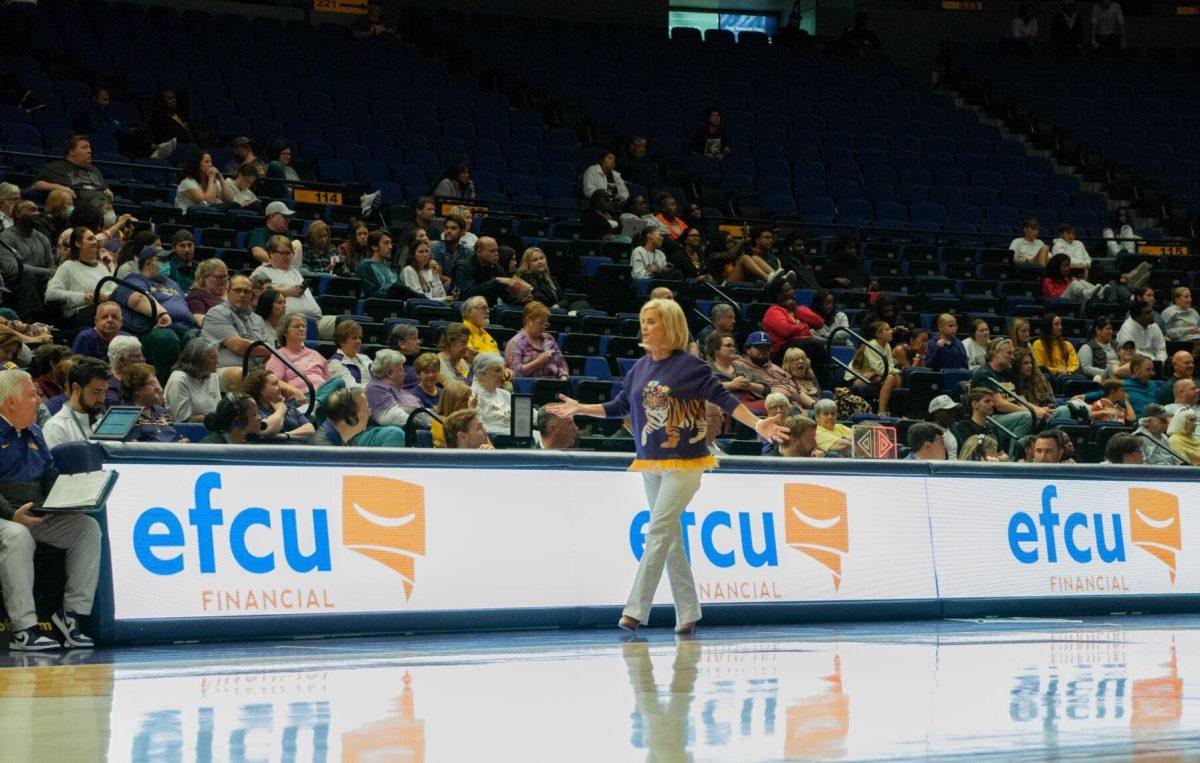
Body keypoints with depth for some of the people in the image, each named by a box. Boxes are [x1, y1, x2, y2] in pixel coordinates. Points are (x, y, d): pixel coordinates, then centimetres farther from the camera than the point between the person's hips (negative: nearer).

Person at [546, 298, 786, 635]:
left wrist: (758, 424, -19)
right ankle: (688, 613, 16)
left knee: (658, 532, -13)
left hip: (684, 461, -7)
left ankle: (636, 610, -15)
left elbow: (723, 398, -9)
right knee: (670, 537, 9)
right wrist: (580, 409, 16)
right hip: (650, 463, 7)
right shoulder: (640, 367, 9)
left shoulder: (688, 365, -8)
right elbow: (620, 407, 20)